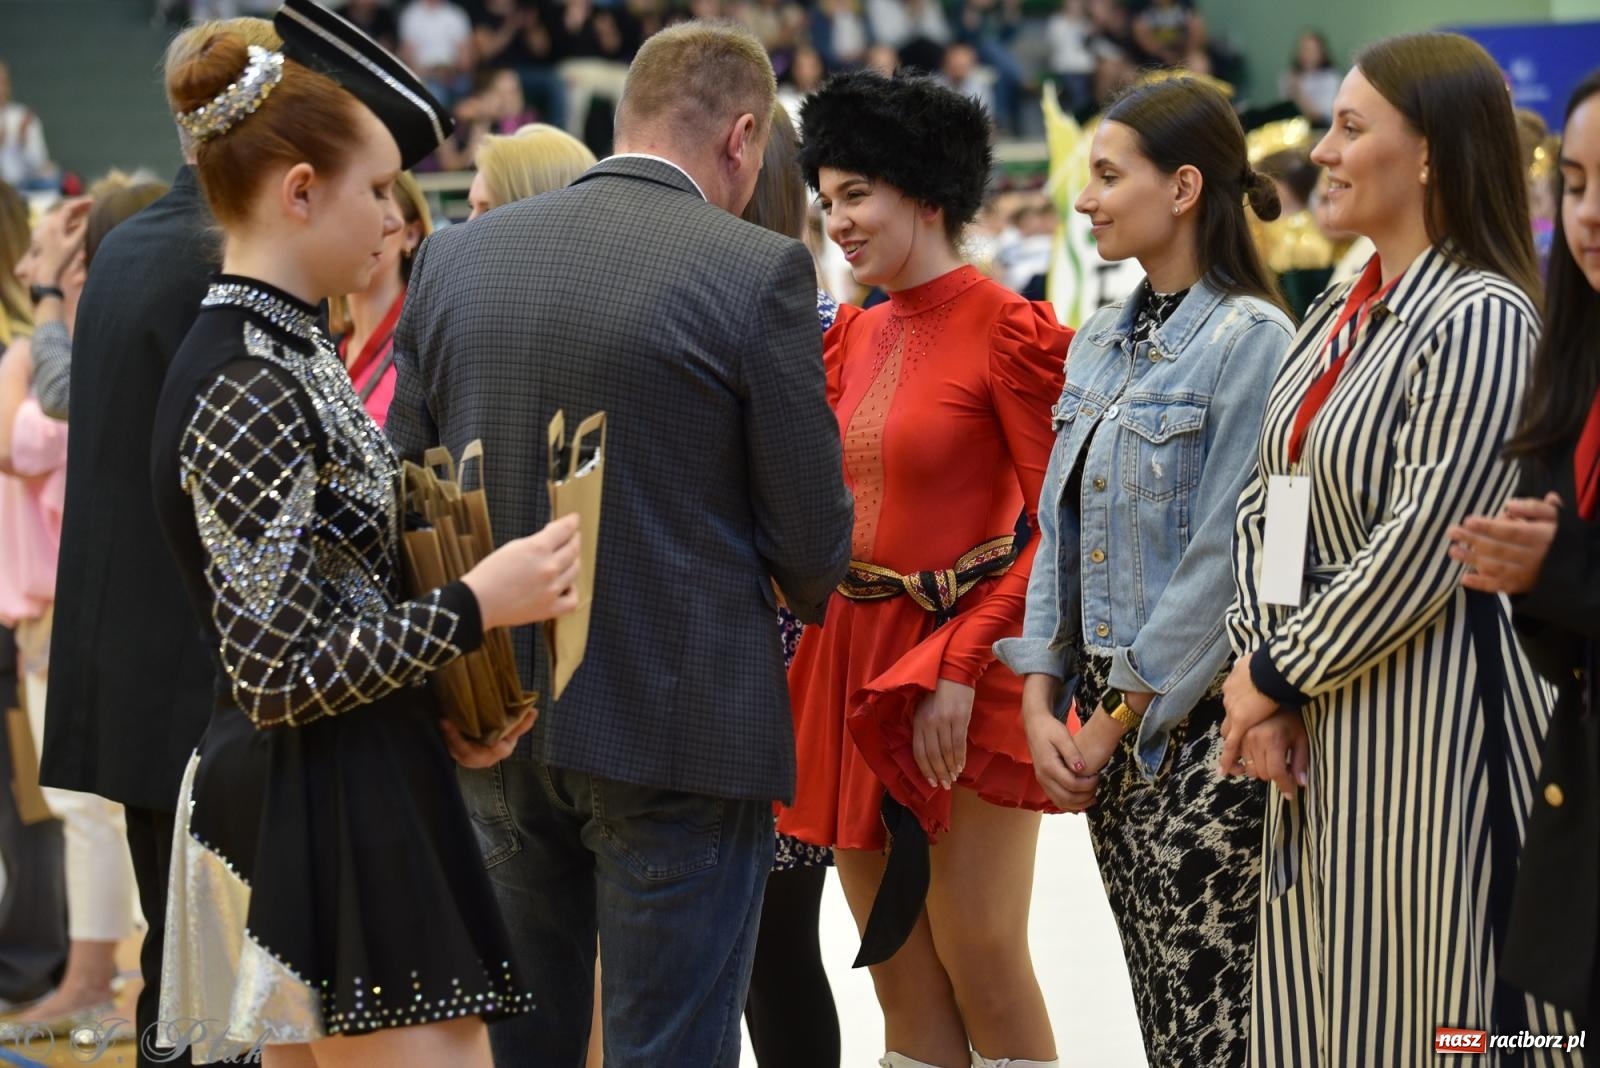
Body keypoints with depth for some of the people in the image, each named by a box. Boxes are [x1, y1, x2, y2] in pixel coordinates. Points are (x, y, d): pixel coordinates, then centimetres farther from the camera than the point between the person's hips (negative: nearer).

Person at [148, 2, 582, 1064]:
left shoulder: (283, 352, 13)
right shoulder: (248, 394, -18)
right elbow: (278, 676, -21)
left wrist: (438, 707, 8)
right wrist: (476, 606, -16)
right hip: (329, 816, -10)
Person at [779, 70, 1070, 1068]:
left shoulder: (1011, 331, -9)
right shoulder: (859, 336, 12)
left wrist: (960, 666, -18)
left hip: (965, 679, -7)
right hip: (855, 662, 7)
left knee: (982, 966, -3)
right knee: (900, 975, 9)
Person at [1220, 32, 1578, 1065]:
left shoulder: (1480, 319, -13)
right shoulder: (1338, 314, 12)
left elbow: (1421, 547, -18)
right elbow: (1267, 503, 13)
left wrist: (1276, 676, -9)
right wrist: (1260, 674, -1)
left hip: (1434, 723, -8)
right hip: (1320, 726, 8)